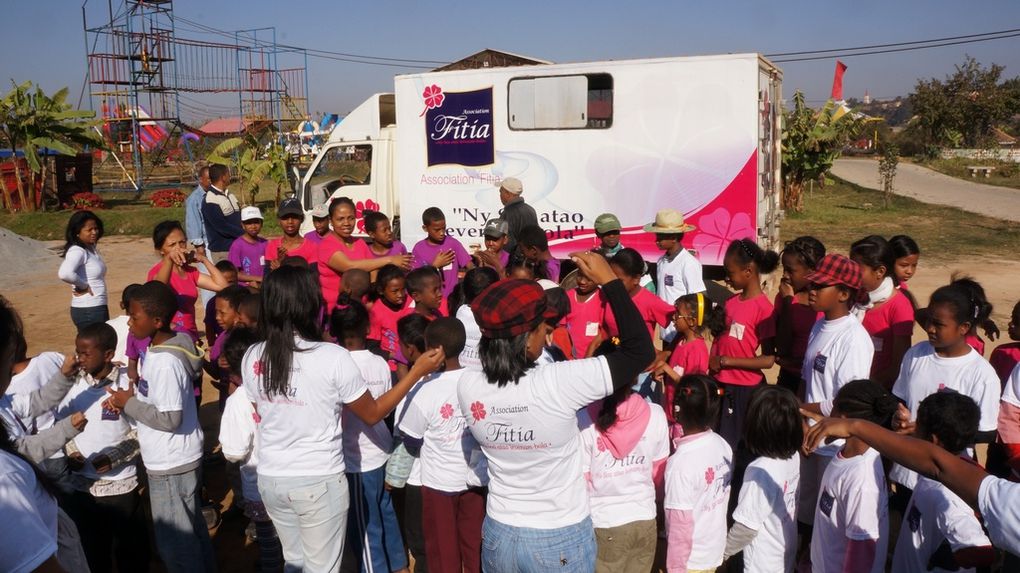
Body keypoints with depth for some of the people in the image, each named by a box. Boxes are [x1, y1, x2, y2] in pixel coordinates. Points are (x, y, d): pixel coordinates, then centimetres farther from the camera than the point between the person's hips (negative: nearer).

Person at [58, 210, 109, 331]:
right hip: (87, 311, -9)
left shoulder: (92, 248, 9)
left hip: (98, 308, 9)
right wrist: (84, 286, -19)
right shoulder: (77, 251, -17)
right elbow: (65, 274, -34)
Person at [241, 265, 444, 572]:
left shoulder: (252, 358, -4)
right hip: (320, 482, -5)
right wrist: (418, 371, -1)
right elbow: (372, 414, -6)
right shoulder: (333, 357, -18)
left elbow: (262, 415, 10)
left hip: (270, 479, 5)